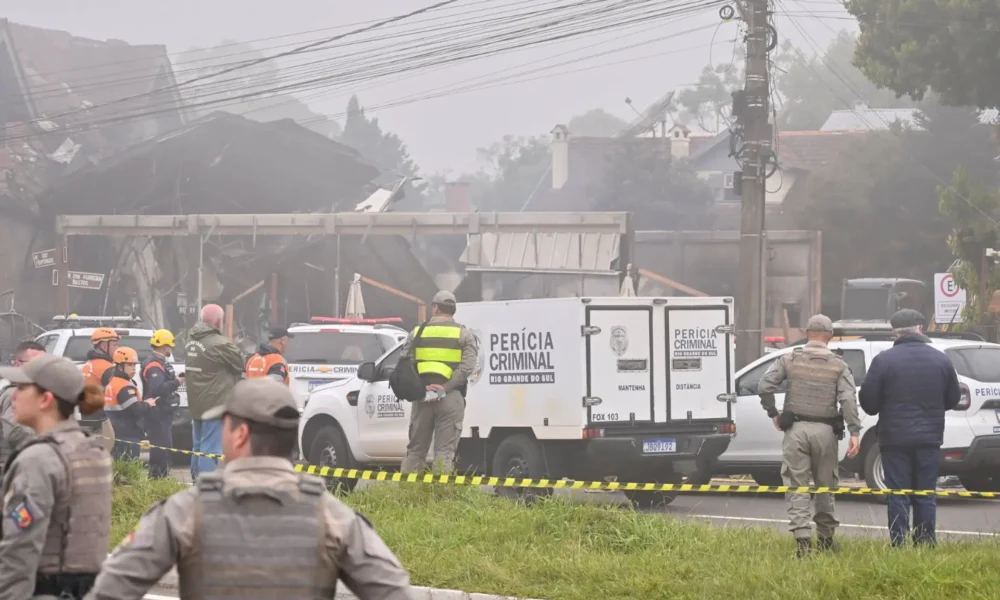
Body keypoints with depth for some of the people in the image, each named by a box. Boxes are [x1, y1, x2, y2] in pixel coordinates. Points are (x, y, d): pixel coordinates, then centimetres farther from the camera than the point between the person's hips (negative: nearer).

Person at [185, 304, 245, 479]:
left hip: (196, 405, 8)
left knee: (198, 447, 17)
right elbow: (240, 364, -7)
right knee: (211, 449, -8)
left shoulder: (192, 341, 8)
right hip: (215, 404, -8)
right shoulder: (220, 344, -19)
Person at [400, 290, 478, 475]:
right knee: (445, 451, -2)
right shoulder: (464, 335, 4)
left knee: (415, 449, 10)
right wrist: (445, 387, -12)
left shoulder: (418, 333, 10)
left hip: (422, 397, 2)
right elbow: (467, 366, -10)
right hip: (451, 398, -2)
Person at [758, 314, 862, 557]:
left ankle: (802, 538, -12)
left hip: (795, 429, -1)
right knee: (825, 487, 14)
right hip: (825, 431, 1)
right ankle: (825, 539, 19)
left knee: (797, 487, 0)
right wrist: (855, 432, -13)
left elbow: (764, 387, -5)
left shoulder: (790, 360, 2)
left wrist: (773, 413, 8)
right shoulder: (838, 366, 1)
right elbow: (848, 398, -10)